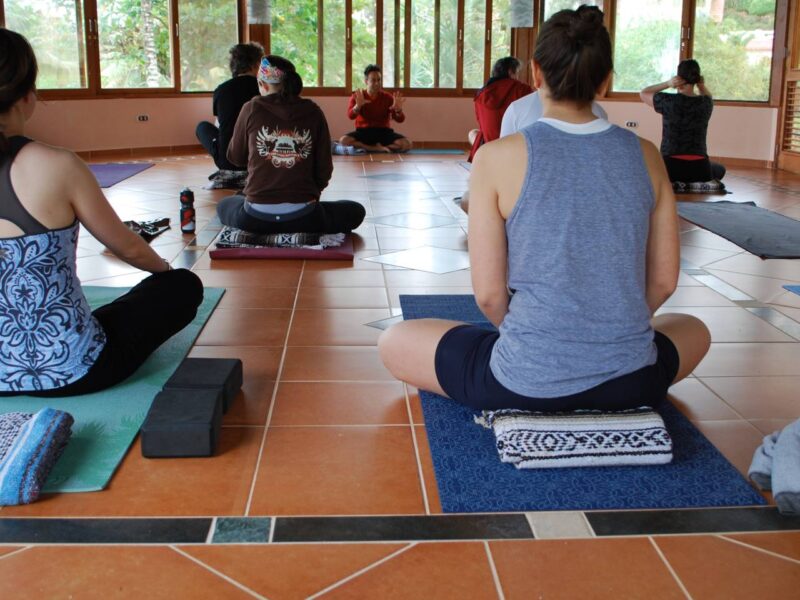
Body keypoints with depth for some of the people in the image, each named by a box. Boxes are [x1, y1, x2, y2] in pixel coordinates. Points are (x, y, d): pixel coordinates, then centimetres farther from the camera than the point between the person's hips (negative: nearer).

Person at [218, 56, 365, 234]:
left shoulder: (252, 109, -2)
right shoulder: (313, 112, 0)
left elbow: (235, 157, 11)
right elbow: (324, 168, 4)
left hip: (256, 217, 1)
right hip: (303, 216, 0)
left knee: (224, 205, 36)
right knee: (356, 211, 25)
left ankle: (264, 236, 18)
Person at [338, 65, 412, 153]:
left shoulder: (388, 97, 3)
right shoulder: (356, 96, 2)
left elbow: (400, 119, -3)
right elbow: (350, 116, -13)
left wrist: (398, 110, -27)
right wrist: (358, 106, -34)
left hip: (384, 132, 1)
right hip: (363, 132, 0)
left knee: (406, 144, -27)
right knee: (343, 140, -32)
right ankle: (380, 148, -21)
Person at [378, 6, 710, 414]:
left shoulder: (498, 157, -9)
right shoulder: (644, 155, 1)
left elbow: (488, 294, -6)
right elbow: (664, 281, 7)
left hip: (527, 382, -3)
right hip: (630, 382, 4)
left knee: (393, 343, 21)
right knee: (694, 331, 39)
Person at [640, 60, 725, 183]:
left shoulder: (668, 101, -7)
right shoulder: (706, 103, 4)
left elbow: (643, 94, 14)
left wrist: (667, 83, -1)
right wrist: (701, 85, 10)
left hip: (671, 168, -2)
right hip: (699, 168, 3)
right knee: (719, 170, 37)